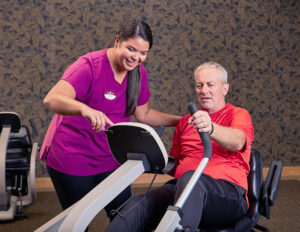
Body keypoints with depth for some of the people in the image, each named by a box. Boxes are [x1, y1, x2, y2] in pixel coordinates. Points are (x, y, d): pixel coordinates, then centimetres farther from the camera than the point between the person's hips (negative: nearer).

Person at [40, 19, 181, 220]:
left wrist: (182, 121, 4)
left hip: (111, 158, 6)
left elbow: (143, 114, 12)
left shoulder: (139, 73, 1)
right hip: (72, 157, -5)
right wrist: (85, 109, -54)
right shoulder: (90, 66, -21)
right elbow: (52, 99, -35)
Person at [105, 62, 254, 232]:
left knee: (190, 179, -41)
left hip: (227, 190, -4)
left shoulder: (239, 114, 12)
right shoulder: (185, 122, 29)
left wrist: (211, 128, -35)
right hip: (180, 186, 4)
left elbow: (237, 142, -14)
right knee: (137, 206, -27)